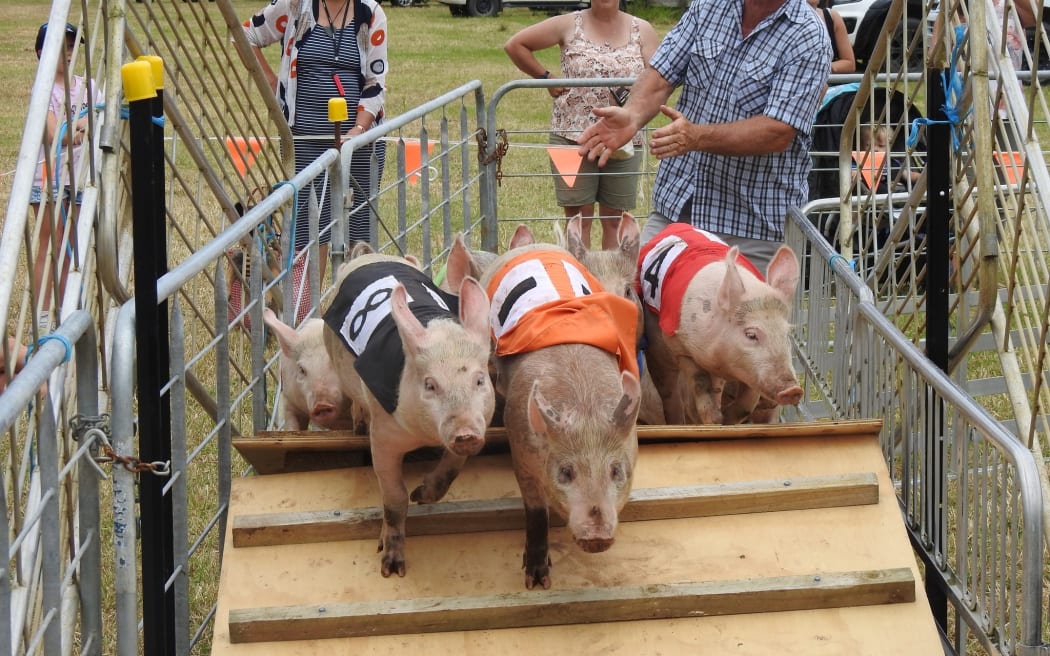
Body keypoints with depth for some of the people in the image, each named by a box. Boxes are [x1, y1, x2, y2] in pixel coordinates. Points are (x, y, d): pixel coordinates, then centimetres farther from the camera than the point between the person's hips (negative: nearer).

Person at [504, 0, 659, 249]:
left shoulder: (641, 30, 5)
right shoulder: (569, 25, 1)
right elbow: (515, 45, 5)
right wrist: (545, 78, 1)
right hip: (573, 136, -2)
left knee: (614, 219, 8)